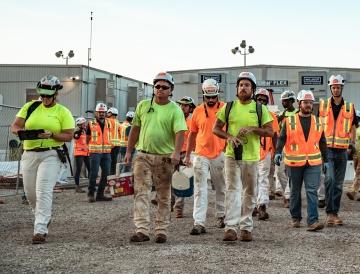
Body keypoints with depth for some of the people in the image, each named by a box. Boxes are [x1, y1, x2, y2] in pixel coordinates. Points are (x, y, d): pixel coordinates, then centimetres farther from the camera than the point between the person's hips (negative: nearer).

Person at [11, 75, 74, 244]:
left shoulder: (63, 112, 1)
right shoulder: (30, 107, 10)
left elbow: (69, 136, -4)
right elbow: (15, 126, 6)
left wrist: (51, 135, -21)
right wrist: (20, 131, -18)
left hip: (50, 155, -4)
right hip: (29, 155, 5)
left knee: (44, 192, -14)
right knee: (30, 192, 12)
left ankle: (40, 230, -14)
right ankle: (43, 217, 39)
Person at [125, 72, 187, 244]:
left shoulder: (175, 110, -3)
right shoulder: (143, 105, 9)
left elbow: (180, 132, -14)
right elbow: (135, 129, 15)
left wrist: (176, 152, -30)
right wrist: (129, 151, 13)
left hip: (164, 157, -2)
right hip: (143, 155, 2)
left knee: (164, 197, 7)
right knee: (141, 193, -6)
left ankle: (161, 231, 15)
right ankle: (142, 230, -8)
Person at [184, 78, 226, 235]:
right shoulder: (198, 111, 3)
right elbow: (192, 134, 12)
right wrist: (187, 154, 14)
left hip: (219, 154, 0)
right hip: (201, 155, 1)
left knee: (221, 189, 14)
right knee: (200, 190, -6)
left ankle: (220, 216, 32)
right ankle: (199, 223, -9)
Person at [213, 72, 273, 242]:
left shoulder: (260, 109, 4)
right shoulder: (229, 107, 6)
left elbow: (270, 131, 1)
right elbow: (216, 128, 8)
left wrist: (252, 128, -14)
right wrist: (229, 136, -11)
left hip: (252, 157, 1)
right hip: (232, 155, -1)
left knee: (250, 193, 8)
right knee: (232, 190, -8)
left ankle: (246, 227, 18)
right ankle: (231, 227, -11)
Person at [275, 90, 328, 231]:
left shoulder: (317, 122, 9)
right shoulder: (289, 121, 0)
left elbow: (322, 143, 15)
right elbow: (282, 138, -4)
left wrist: (325, 160, 14)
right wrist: (278, 152, -21)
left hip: (313, 163, 1)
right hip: (294, 162, -1)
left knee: (312, 191, -8)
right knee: (295, 191, 11)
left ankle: (313, 221, -11)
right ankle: (295, 218, 25)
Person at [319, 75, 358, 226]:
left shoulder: (349, 107, 9)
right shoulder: (322, 105, 4)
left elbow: (353, 127, 16)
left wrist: (352, 141, 2)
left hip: (342, 150, 3)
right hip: (326, 149, -3)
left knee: (338, 184, 8)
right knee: (329, 179, -19)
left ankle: (335, 213, 16)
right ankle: (330, 213, -13)